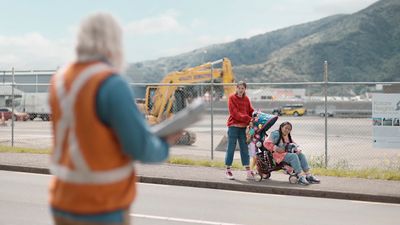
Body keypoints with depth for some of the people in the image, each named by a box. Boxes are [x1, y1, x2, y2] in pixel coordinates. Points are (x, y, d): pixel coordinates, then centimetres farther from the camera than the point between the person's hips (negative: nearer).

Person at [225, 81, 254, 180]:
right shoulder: (232, 98, -4)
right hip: (233, 126, -5)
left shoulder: (246, 99, 12)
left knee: (244, 148, 7)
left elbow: (250, 111, 12)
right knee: (231, 148, 1)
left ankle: (248, 170, 11)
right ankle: (228, 170, 9)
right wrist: (248, 119, -20)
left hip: (243, 127, 5)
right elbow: (234, 113, -14)